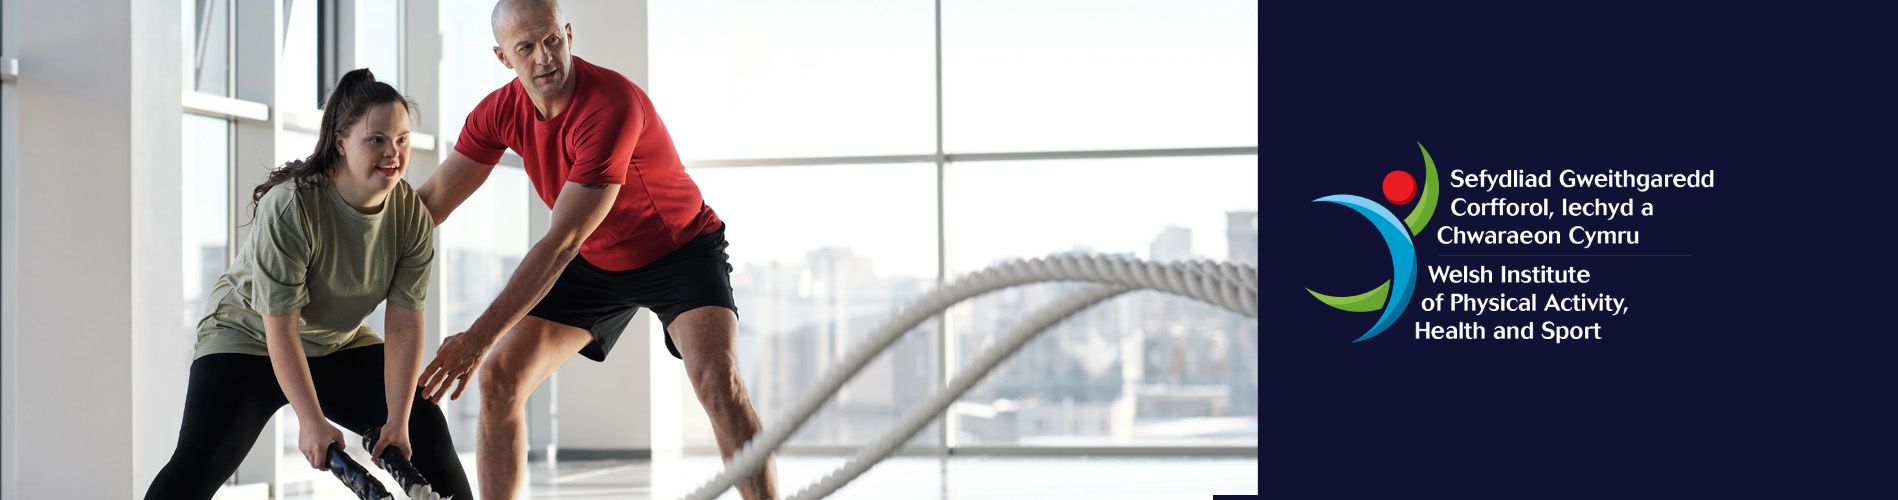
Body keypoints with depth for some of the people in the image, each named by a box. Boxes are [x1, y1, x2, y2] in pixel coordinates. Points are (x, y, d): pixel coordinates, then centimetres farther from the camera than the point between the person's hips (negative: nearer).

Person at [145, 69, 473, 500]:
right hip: (249, 338, -5)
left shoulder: (413, 215, -16)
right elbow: (280, 327, -28)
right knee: (198, 465, -21)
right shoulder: (289, 206, -30)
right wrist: (311, 421, -30)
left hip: (340, 345, 5)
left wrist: (397, 422, -24)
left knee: (425, 431, -3)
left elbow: (404, 324, -18)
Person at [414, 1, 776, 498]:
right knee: (499, 378, -3)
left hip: (682, 249, -6)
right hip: (595, 261, 7)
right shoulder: (500, 112, -13)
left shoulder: (612, 105, -34)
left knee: (716, 377, -29)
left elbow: (561, 242, -35)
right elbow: (432, 201, -2)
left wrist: (479, 337, -35)